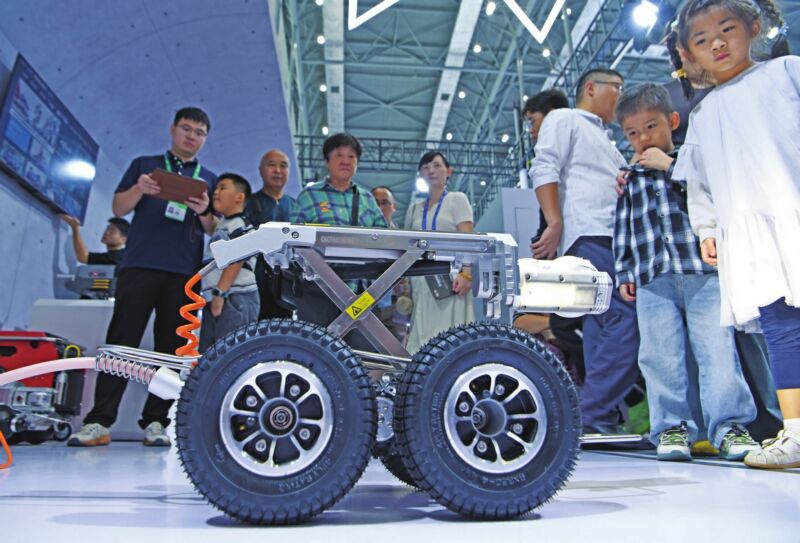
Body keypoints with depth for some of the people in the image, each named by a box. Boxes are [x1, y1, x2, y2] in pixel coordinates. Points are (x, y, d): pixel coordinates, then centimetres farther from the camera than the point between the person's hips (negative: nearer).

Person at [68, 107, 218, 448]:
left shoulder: (209, 180, 20)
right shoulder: (144, 164, 18)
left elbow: (214, 231, 13)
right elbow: (118, 208, 9)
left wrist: (204, 212, -9)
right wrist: (139, 190, -11)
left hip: (185, 273, 1)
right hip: (140, 265, -1)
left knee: (171, 349, -1)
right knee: (121, 342, -6)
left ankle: (155, 422, 4)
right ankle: (99, 421, -4)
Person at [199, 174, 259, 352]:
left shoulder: (241, 224, -6)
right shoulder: (222, 225, 25)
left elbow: (236, 260, -17)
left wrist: (219, 293, -20)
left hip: (235, 299, -10)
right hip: (215, 300, 10)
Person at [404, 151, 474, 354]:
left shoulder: (457, 199, 9)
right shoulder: (414, 208, 20)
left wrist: (466, 273, -17)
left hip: (450, 279, -4)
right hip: (420, 281, 4)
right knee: (422, 335, -3)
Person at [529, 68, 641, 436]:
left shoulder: (605, 141, 36)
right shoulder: (565, 120, 10)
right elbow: (545, 169, -5)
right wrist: (555, 224, -16)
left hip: (613, 239, 9)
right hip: (588, 237, -9)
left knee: (604, 328, 4)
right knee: (626, 320, -19)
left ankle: (594, 421, 7)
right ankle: (595, 417, -16)